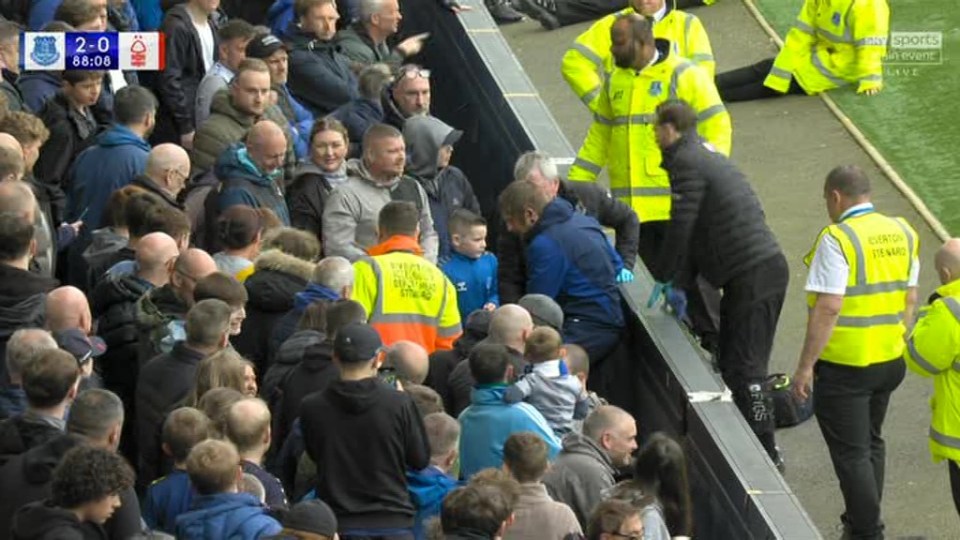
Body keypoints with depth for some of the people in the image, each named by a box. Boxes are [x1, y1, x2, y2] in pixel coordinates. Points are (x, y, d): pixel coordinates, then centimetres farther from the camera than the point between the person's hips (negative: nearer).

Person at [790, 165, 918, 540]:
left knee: (852, 453, 1)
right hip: (891, 361, 8)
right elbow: (910, 298, 10)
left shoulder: (837, 239, -18)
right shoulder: (902, 233, 5)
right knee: (871, 443, 22)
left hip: (846, 366, -8)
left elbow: (828, 307, -22)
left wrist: (805, 366, -18)